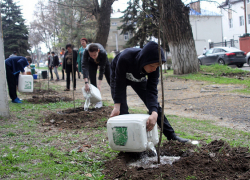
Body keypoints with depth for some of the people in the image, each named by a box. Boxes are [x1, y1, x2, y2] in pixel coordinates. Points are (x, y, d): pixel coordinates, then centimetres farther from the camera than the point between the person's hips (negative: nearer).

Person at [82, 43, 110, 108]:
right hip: (92, 62, 1)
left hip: (103, 61, -1)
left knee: (110, 79, 6)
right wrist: (86, 82, -55)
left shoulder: (103, 53, -44)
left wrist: (99, 84, -39)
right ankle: (98, 101, -3)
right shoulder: (86, 51, -42)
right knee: (92, 80, -11)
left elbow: (102, 69, -36)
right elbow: (84, 66, -46)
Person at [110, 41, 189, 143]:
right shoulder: (125, 58, -43)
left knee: (155, 105, -1)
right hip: (119, 76, -2)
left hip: (139, 79, 3)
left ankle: (172, 136, 8)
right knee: (122, 109, -17)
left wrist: (154, 113, -47)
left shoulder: (154, 67, -32)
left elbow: (152, 90, -34)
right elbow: (119, 83, -31)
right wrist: (117, 106, -38)